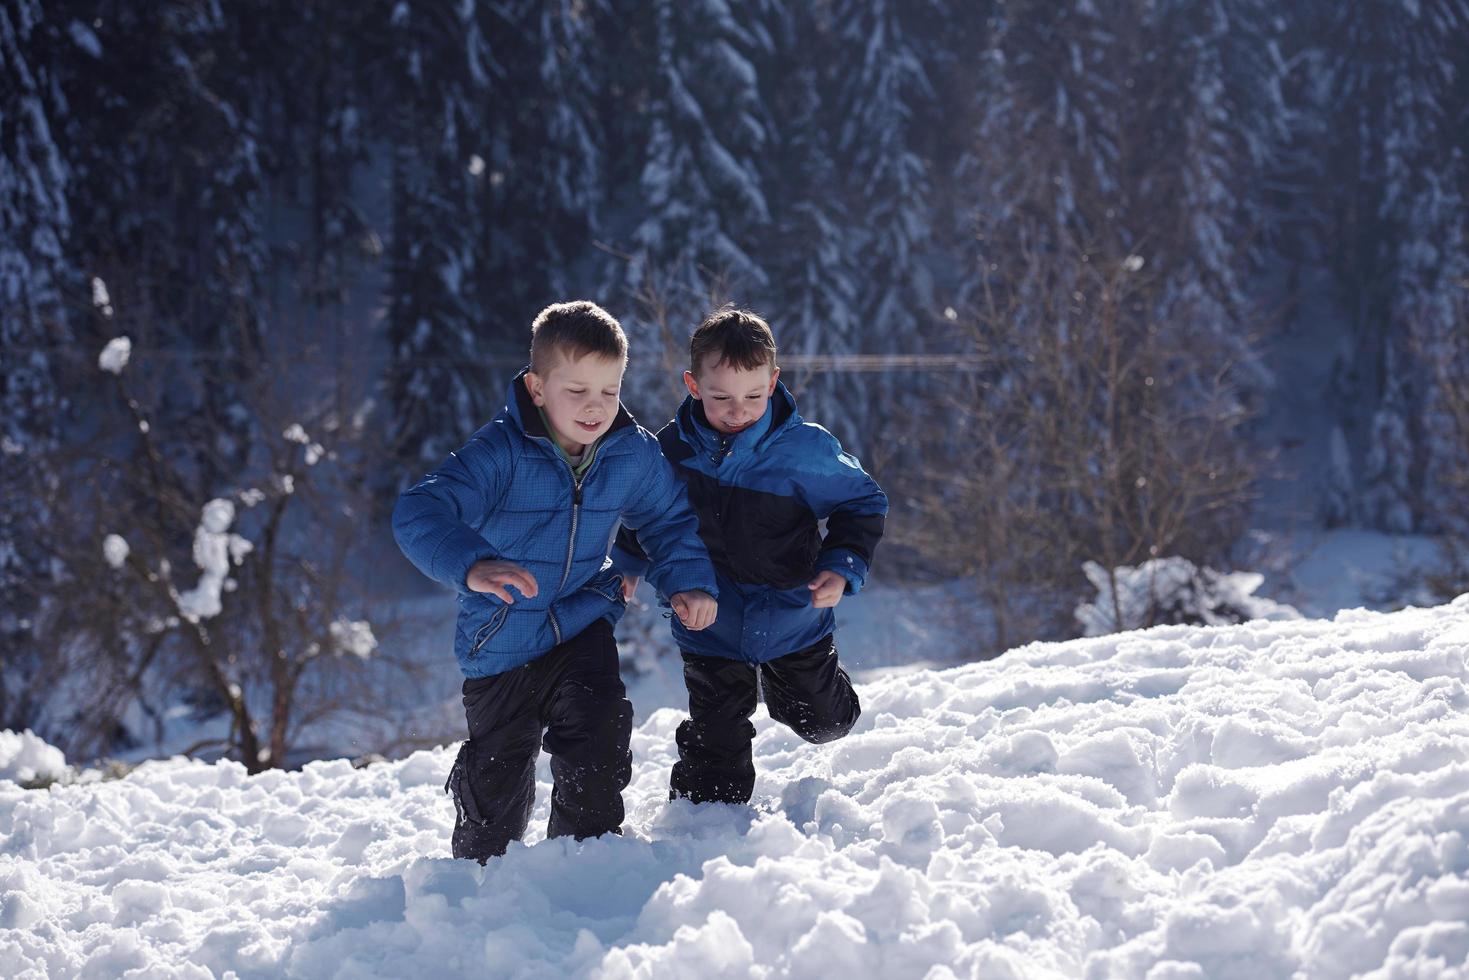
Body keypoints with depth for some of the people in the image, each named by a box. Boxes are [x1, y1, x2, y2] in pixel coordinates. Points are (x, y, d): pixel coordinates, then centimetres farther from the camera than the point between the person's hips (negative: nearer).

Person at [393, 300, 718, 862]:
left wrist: (690, 581, -8)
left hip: (582, 628, 2)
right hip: (501, 642, -2)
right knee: (494, 791, 8)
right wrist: (471, 565, -55)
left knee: (598, 736, -21)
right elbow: (418, 513, -37)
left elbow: (670, 518, 10)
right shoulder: (500, 453, -24)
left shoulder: (634, 455, -9)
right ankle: (479, 879, 37)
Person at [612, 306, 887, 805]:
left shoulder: (806, 449, -19)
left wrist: (843, 566, -18)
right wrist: (627, 563, 4)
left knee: (821, 723, 20)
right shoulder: (672, 449, -11)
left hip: (793, 620, 0)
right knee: (717, 745, 4)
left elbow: (863, 502, -6)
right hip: (710, 629, 0)